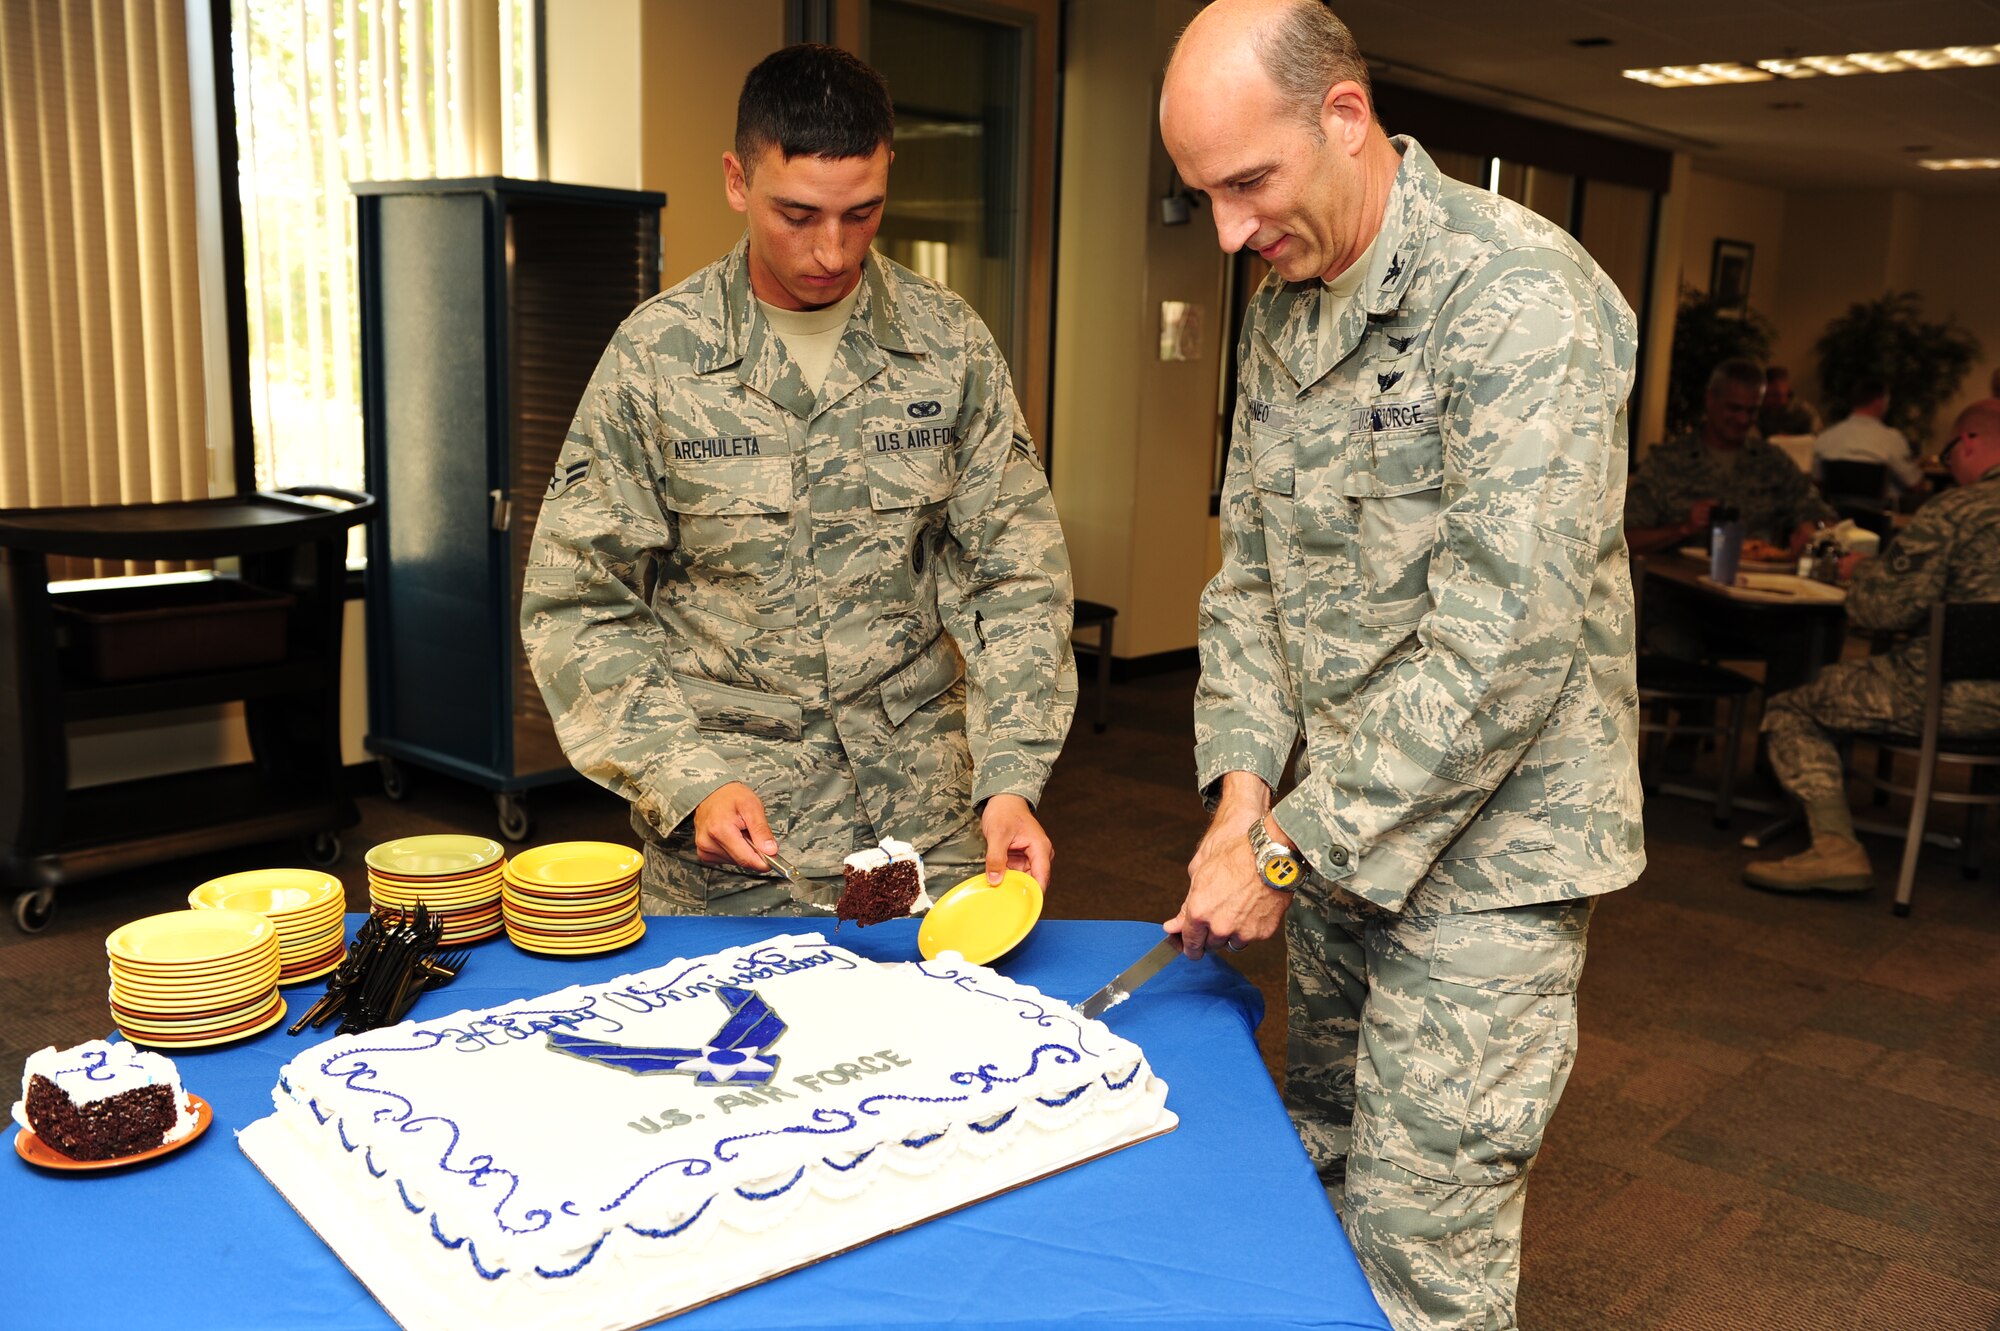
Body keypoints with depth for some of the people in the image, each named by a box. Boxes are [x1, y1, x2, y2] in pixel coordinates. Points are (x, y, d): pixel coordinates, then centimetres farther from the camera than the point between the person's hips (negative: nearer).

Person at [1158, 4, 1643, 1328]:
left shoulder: (1518, 296, -19)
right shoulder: (1283, 309, 7)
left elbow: (1501, 648, -24)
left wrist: (1290, 850, -20)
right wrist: (1246, 791, -4)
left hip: (1483, 849, -7)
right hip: (1337, 832, 8)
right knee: (1321, 1172, 20)